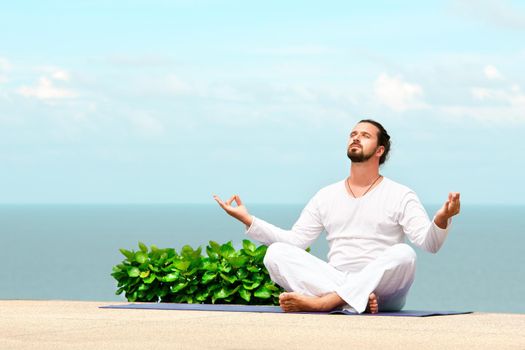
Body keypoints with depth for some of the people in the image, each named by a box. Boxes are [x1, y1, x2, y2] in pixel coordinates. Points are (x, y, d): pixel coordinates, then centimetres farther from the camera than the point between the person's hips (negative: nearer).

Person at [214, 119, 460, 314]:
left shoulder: (400, 196, 6)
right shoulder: (327, 196, 19)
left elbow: (429, 243, -6)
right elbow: (294, 240, 13)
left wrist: (441, 219, -30)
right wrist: (248, 220, 4)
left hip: (384, 291, -3)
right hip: (334, 281, 3)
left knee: (403, 254, -35)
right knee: (277, 253, -19)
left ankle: (324, 302, -43)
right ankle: (359, 299, -34)